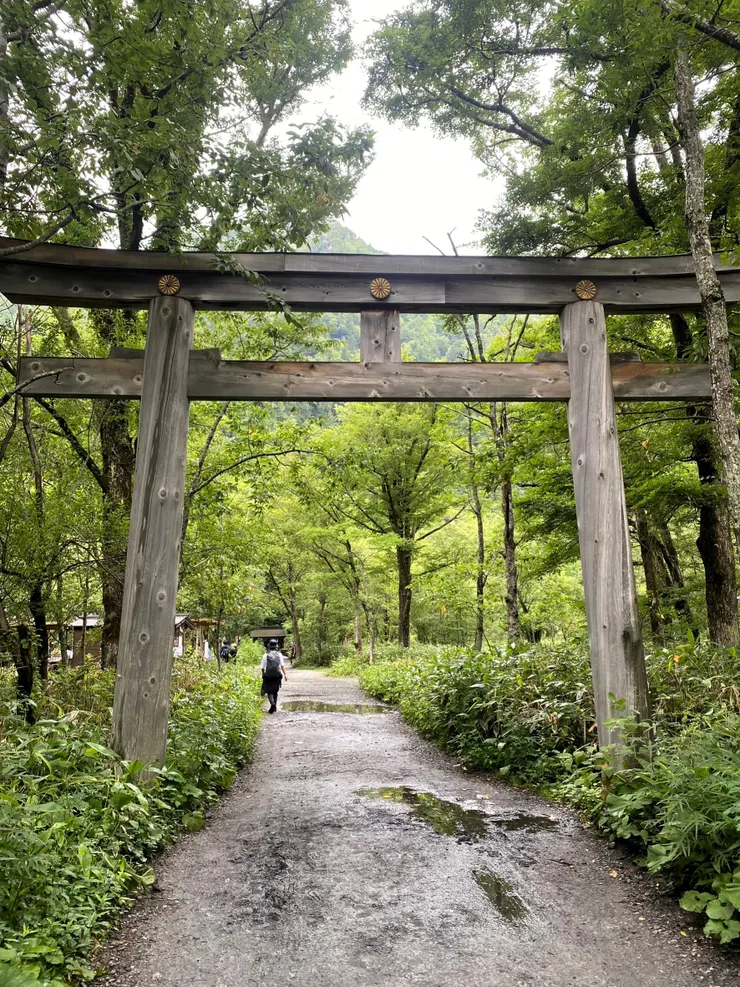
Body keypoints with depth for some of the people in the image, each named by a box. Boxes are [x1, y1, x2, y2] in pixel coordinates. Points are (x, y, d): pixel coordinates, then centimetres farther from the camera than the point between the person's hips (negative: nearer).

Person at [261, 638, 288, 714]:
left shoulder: (265, 655, -4)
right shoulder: (279, 654, 0)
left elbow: (263, 667, -1)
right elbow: (282, 665, -9)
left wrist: (263, 676, 13)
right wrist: (285, 674, -10)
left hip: (268, 676, -2)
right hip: (277, 676, 2)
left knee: (269, 691, 4)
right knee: (275, 691, 17)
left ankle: (272, 703, -21)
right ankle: (274, 707, 20)